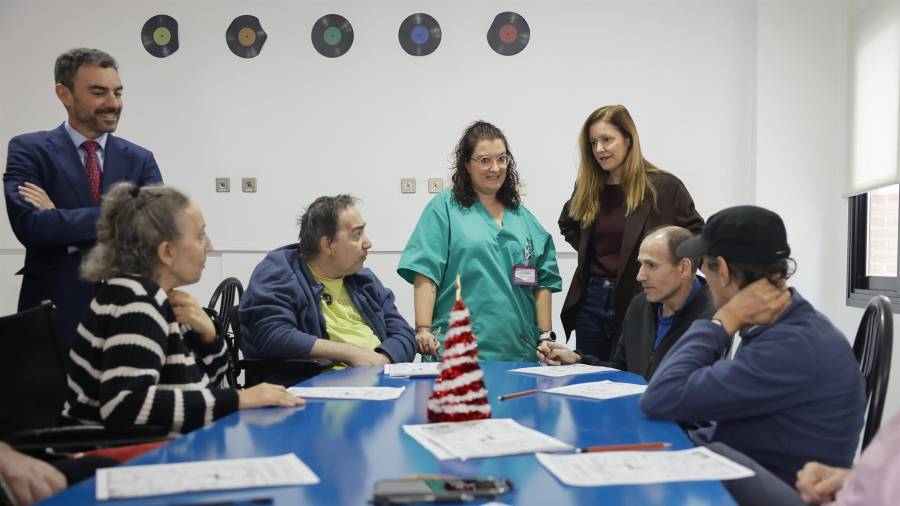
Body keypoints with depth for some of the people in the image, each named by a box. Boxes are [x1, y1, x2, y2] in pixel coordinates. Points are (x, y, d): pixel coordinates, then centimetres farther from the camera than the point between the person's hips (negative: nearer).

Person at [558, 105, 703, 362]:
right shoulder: (587, 187, 7)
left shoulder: (663, 186, -8)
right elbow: (567, 223, 26)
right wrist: (586, 251, 12)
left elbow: (696, 234, -4)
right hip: (590, 300, 5)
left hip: (638, 302, -5)